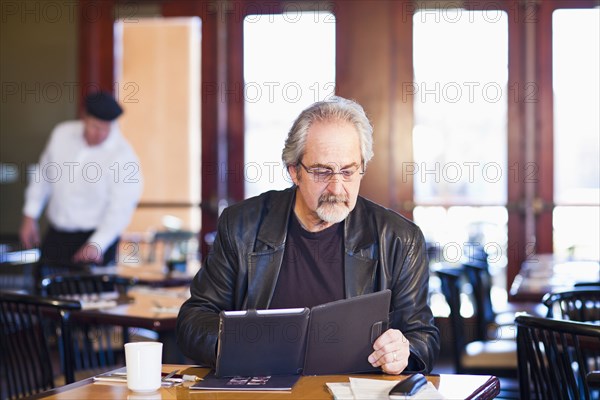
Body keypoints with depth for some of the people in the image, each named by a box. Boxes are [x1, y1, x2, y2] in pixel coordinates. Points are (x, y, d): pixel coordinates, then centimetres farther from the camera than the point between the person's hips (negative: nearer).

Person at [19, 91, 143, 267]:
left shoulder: (123, 156, -17)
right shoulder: (62, 134, -1)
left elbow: (120, 210, -21)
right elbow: (43, 175, 12)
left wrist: (96, 245, -31)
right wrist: (30, 216, 11)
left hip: (97, 238, -5)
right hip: (56, 235, 5)